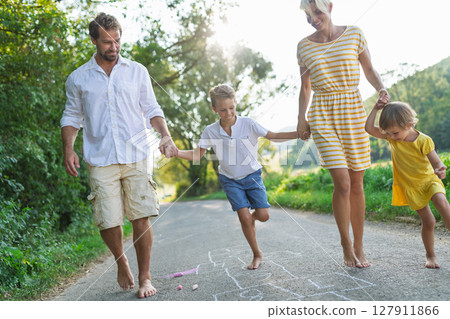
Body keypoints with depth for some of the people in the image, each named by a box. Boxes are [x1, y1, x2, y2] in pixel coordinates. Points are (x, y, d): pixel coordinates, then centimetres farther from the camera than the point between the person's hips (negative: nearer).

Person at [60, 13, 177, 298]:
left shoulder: (137, 71, 10)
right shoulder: (78, 79, 10)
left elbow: (152, 110, 12)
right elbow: (72, 117, 14)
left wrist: (166, 136, -5)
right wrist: (68, 148, -1)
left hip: (135, 157, 0)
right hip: (100, 161, 0)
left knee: (141, 218, -5)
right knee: (109, 222, -1)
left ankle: (145, 277, 12)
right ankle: (121, 262, 29)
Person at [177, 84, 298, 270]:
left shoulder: (247, 124, -13)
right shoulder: (210, 131, -10)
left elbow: (273, 136, -10)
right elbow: (197, 155, -4)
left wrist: (299, 134, -20)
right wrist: (175, 152, -21)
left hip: (251, 175, 0)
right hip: (230, 179, 0)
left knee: (263, 215, -8)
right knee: (244, 216, -11)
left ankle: (250, 219, 31)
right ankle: (257, 255, 10)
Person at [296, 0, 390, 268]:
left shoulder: (354, 34, 4)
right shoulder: (304, 47, 6)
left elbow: (369, 69, 12)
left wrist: (382, 90, -7)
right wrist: (302, 119, 2)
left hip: (354, 112, 1)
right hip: (322, 115, -1)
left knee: (357, 184, 4)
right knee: (342, 183, -13)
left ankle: (359, 247, 19)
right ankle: (346, 245, 7)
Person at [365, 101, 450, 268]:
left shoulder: (423, 140, -19)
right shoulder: (391, 137, -8)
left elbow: (436, 162, -17)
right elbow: (369, 128, -8)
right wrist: (376, 109, -13)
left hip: (429, 180, -2)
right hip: (411, 187, 2)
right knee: (428, 221, 2)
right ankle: (430, 255, 17)